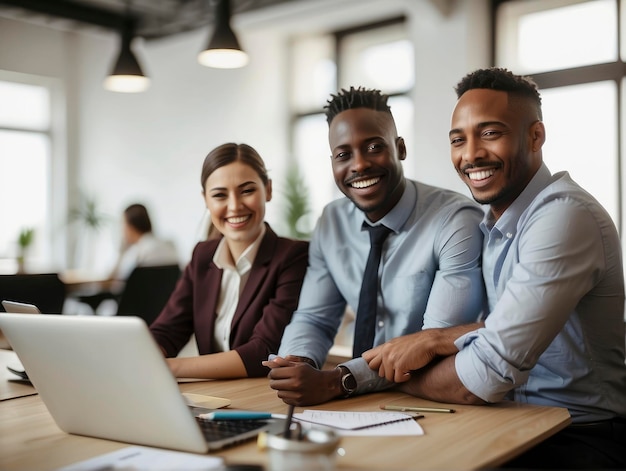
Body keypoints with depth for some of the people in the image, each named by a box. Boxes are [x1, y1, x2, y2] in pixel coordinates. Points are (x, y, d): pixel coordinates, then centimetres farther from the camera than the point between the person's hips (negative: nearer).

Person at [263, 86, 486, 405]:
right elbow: (312, 319, 5)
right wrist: (299, 365, -17)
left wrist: (335, 381, -29)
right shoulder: (331, 223, 2)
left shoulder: (457, 222, -15)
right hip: (365, 402, 4)